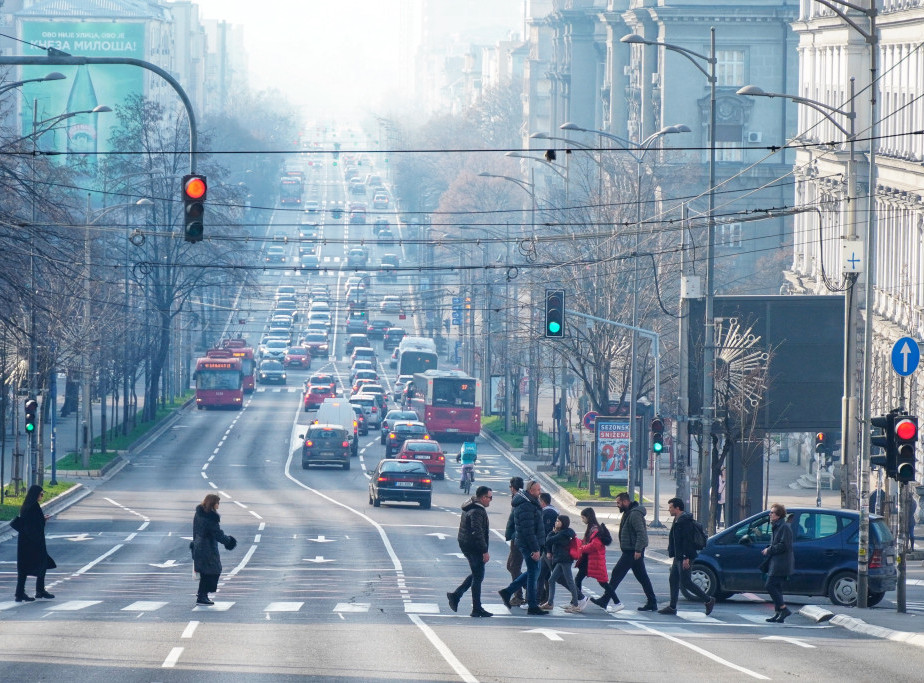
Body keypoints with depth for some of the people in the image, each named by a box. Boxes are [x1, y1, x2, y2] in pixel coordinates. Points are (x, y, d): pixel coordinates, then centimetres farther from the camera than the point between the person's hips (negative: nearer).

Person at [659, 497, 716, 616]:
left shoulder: (685, 521, -17)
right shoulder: (678, 520, 16)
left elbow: (687, 540, -23)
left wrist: (686, 558, -26)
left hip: (684, 558, -11)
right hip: (678, 557, 11)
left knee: (685, 582, -8)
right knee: (673, 580, 10)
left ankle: (708, 600, -2)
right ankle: (672, 607, 13)